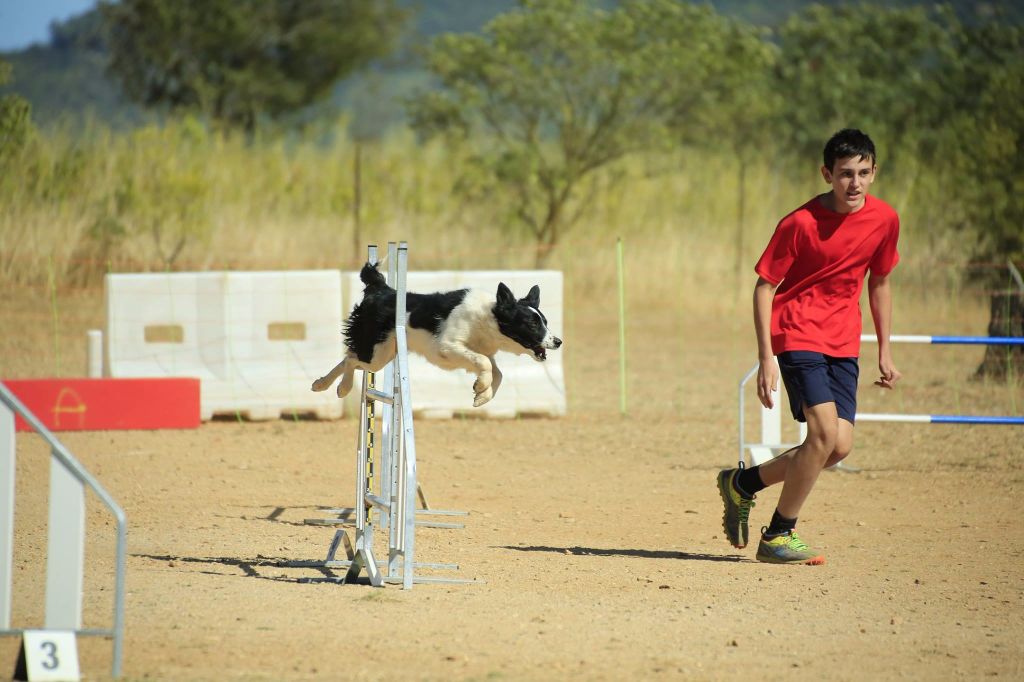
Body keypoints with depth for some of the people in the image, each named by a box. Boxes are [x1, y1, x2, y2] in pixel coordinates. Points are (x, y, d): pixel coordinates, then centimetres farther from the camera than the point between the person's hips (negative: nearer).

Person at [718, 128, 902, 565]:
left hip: (844, 343, 6)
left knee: (840, 446, -4)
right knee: (825, 431, -20)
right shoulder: (801, 223, -14)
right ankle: (779, 536, -4)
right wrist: (766, 357, -15)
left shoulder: (885, 220, 1)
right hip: (798, 335, -6)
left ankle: (743, 483, 18)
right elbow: (764, 286, -9)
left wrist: (885, 353, 16)